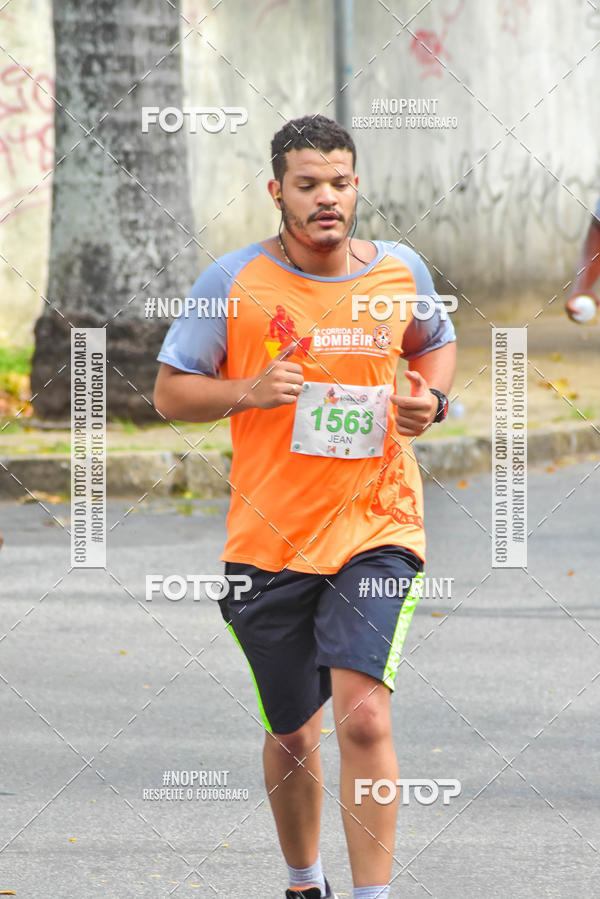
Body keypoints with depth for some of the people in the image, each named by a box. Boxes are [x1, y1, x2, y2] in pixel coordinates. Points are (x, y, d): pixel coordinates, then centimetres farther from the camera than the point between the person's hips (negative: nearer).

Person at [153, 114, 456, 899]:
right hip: (269, 539, 0)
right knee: (292, 733, 12)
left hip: (376, 530, 0)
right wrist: (249, 391, -18)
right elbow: (170, 392, 0)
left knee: (363, 717, -17)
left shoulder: (400, 271, 2)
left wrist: (431, 400, 1)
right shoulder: (233, 281, -5)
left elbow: (437, 341, 22)